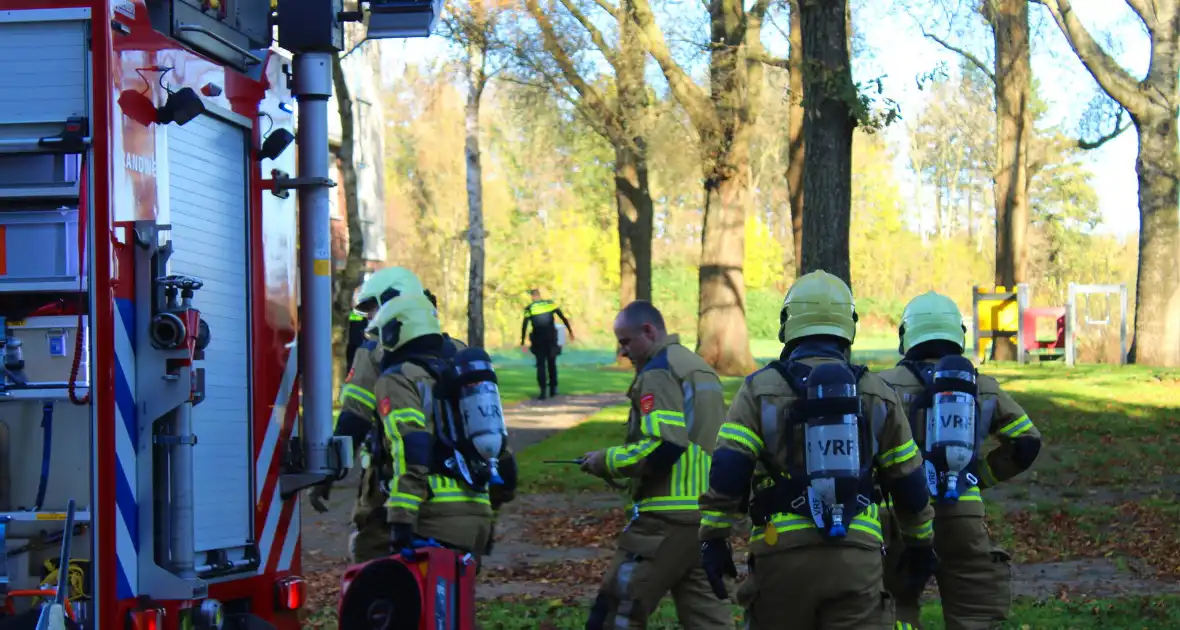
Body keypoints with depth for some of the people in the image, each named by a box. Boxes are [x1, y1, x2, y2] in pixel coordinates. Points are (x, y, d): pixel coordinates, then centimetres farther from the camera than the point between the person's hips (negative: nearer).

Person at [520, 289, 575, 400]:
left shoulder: (529, 308, -2)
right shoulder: (551, 304, 4)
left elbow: (524, 326, -6)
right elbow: (563, 318, 3)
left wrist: (522, 343, -3)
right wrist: (570, 331, 9)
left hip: (538, 340, -2)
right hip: (551, 339, 2)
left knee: (541, 365, 4)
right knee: (552, 363, 15)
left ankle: (543, 391, -6)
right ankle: (553, 389, 18)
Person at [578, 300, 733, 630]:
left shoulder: (658, 373, -10)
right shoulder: (701, 368, 18)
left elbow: (661, 448, -20)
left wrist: (606, 461, -7)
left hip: (667, 517, -9)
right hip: (706, 513, 9)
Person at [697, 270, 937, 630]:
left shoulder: (762, 389, 2)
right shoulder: (877, 394, 10)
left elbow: (728, 473, -7)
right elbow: (909, 481, 16)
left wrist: (714, 540, 0)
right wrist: (921, 542, 29)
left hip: (783, 552, -1)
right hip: (858, 555, 1)